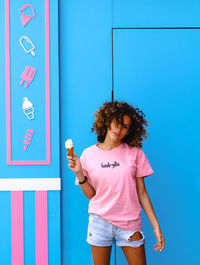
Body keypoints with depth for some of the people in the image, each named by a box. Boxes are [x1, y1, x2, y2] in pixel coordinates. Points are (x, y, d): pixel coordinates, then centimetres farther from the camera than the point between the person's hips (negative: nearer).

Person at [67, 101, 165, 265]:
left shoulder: (135, 153, -3)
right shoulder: (89, 154, -1)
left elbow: (141, 193, 0)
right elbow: (90, 194, 1)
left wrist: (156, 226, -3)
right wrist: (79, 173, -13)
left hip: (130, 223, 0)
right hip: (100, 221, 1)